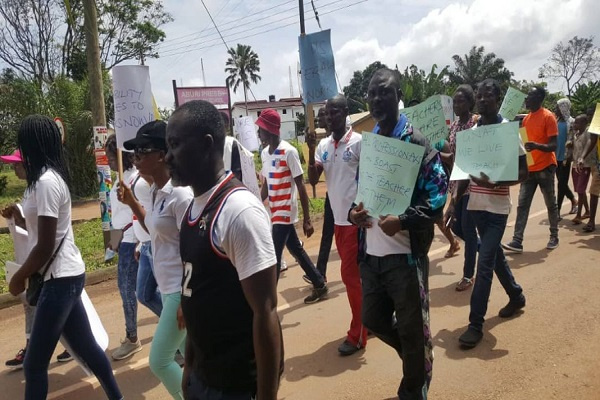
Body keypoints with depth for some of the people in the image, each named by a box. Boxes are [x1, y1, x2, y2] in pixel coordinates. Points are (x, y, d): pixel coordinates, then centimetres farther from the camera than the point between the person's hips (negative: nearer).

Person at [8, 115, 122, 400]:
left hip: (60, 278, -10)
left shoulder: (45, 181, -19)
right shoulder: (52, 176, 10)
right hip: (66, 274, 10)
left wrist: (19, 278, -6)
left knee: (34, 364, 0)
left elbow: (45, 246, -18)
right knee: (86, 346, 18)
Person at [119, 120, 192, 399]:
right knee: (190, 356, 20)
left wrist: (187, 301, -20)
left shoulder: (180, 194, -20)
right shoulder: (156, 191, 6)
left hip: (181, 290, -9)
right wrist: (131, 202, 10)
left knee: (159, 361, 2)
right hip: (168, 287, 9)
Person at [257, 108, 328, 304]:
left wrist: (307, 219, -14)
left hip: (285, 213, -8)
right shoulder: (264, 153, 8)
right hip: (275, 213, 8)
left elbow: (301, 186, -14)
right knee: (297, 251, 17)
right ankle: (320, 285, 32)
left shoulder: (288, 152, -15)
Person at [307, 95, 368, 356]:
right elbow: (313, 180, 0)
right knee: (355, 273, 16)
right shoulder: (323, 145, 7)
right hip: (338, 219, 6)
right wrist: (311, 150, -12)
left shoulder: (359, 142, -10)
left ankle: (357, 334, 10)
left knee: (350, 274, -4)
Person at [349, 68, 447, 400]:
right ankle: (418, 361, 45)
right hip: (370, 253, 7)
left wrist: (403, 221, -25)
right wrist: (353, 212, -3)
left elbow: (438, 194, -13)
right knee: (373, 319, 18)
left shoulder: (416, 141, -9)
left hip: (405, 253, -6)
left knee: (412, 328, 8)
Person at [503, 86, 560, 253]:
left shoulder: (548, 117, -10)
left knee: (551, 204, 8)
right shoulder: (526, 118, 11)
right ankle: (517, 241, -4)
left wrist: (536, 146, -33)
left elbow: (553, 146, -14)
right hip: (529, 169, 6)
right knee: (522, 205, -2)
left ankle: (554, 236, 24)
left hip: (545, 167, -6)